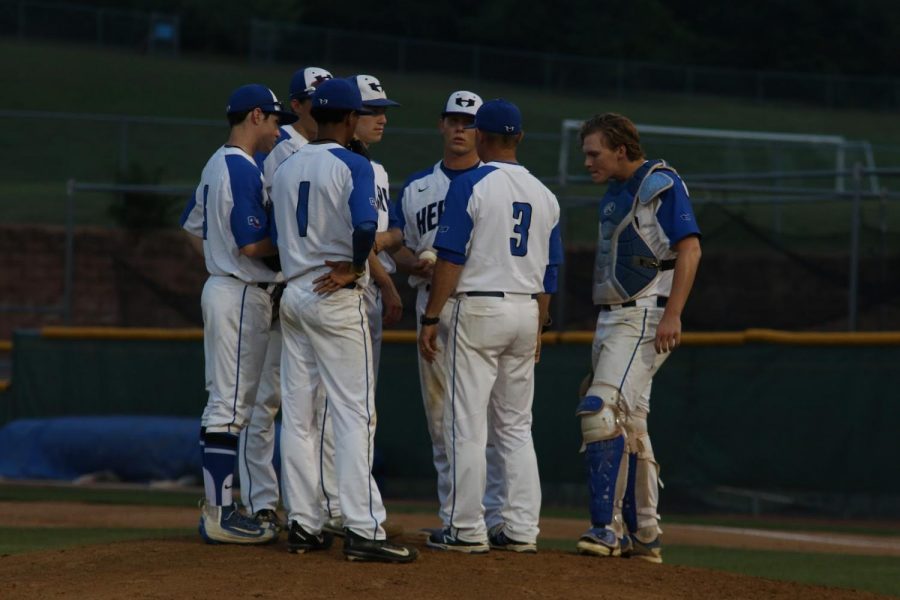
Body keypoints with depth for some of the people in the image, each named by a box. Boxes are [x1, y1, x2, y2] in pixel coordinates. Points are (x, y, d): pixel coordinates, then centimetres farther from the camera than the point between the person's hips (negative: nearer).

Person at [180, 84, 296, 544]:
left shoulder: (216, 166, 14)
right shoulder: (244, 170, -17)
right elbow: (253, 244, -22)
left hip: (221, 287, 10)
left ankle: (218, 508, 16)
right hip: (243, 296, -10)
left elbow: (192, 224, 23)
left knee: (225, 400, 13)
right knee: (230, 404, -8)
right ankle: (219, 516, -7)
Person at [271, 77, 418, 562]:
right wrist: (353, 268, -11)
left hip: (293, 294, 7)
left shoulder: (286, 169, 11)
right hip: (337, 299, -7)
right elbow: (365, 224, -27)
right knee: (354, 414, -7)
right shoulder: (352, 166, -10)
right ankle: (362, 529, -12)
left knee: (298, 415, 9)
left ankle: (303, 524, 11)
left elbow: (278, 234, 13)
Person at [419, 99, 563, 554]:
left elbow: (451, 259, -13)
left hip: (478, 310, -6)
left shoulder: (470, 185, -9)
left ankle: (467, 530, -3)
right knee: (515, 426, 12)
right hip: (525, 313, 6)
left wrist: (430, 319, -10)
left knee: (467, 425, -3)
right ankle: (521, 529, 9)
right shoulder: (544, 195, 10)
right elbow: (549, 272, 13)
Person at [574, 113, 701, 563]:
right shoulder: (613, 195, 18)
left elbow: (689, 247, -17)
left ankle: (606, 527, -24)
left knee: (602, 410, -22)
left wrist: (672, 314, -25)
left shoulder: (660, 183, -9)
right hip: (611, 318, 10)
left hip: (645, 317, -10)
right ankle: (643, 536, 18)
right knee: (629, 425, 12)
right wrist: (601, 336, 20)